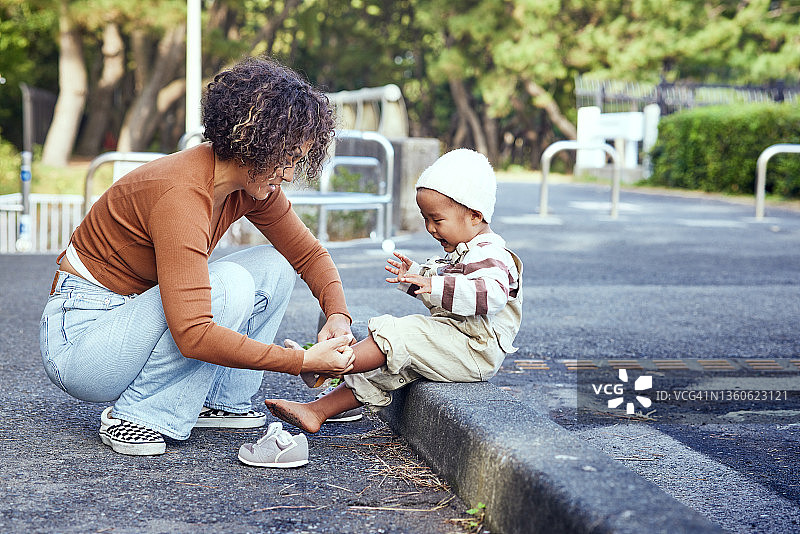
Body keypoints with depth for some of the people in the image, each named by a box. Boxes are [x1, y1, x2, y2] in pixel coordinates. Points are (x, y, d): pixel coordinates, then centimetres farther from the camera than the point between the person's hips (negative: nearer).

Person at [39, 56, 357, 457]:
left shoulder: (253, 182, -4)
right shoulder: (181, 196, -30)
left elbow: (308, 254, 9)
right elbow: (193, 335, -37)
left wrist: (338, 315, -11)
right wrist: (304, 361, -33)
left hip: (133, 312, 9)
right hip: (77, 340, -9)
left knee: (275, 266, 0)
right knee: (229, 285, -29)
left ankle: (217, 401, 2)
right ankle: (136, 416, -16)